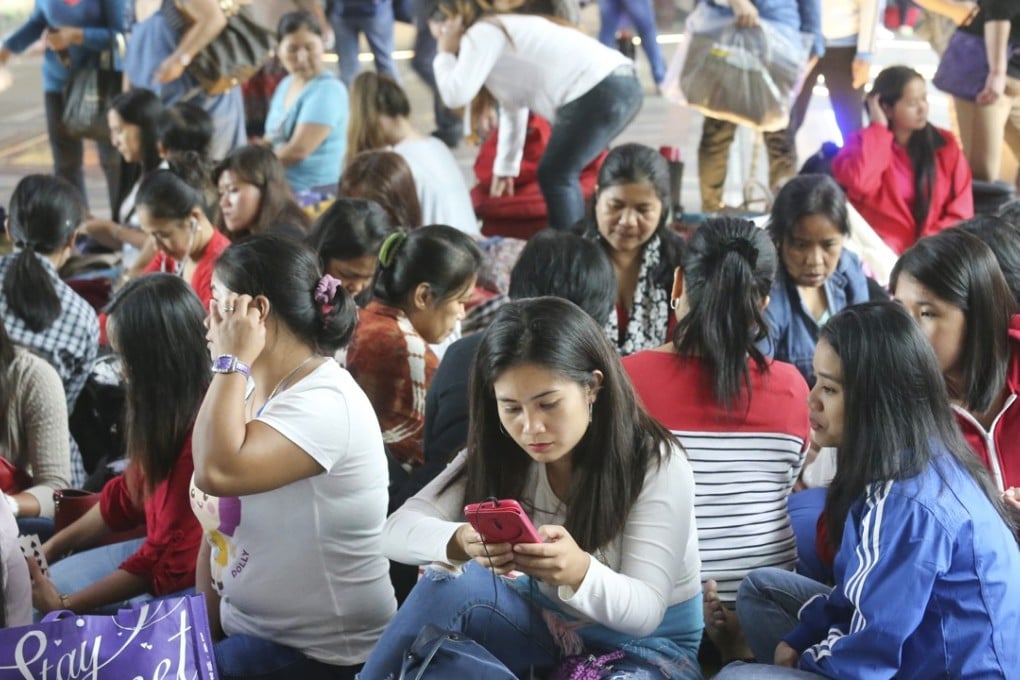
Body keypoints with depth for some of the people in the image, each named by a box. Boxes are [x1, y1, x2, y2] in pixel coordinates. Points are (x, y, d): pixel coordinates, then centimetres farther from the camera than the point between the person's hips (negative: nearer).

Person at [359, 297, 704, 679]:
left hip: (643, 646, -4)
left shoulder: (658, 466, -20)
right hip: (544, 629, 4)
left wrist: (579, 572, -46)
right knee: (453, 583, -25)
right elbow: (398, 531, -16)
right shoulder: (499, 453, -8)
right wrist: (462, 541, -39)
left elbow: (645, 612, -24)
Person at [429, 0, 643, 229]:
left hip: (598, 93, -10)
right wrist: (505, 167, 39)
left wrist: (445, 54, 10)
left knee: (555, 176, -1)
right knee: (561, 174, 19)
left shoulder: (481, 34, 1)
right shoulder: (500, 30, 29)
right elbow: (513, 105, 34)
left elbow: (456, 95, -8)